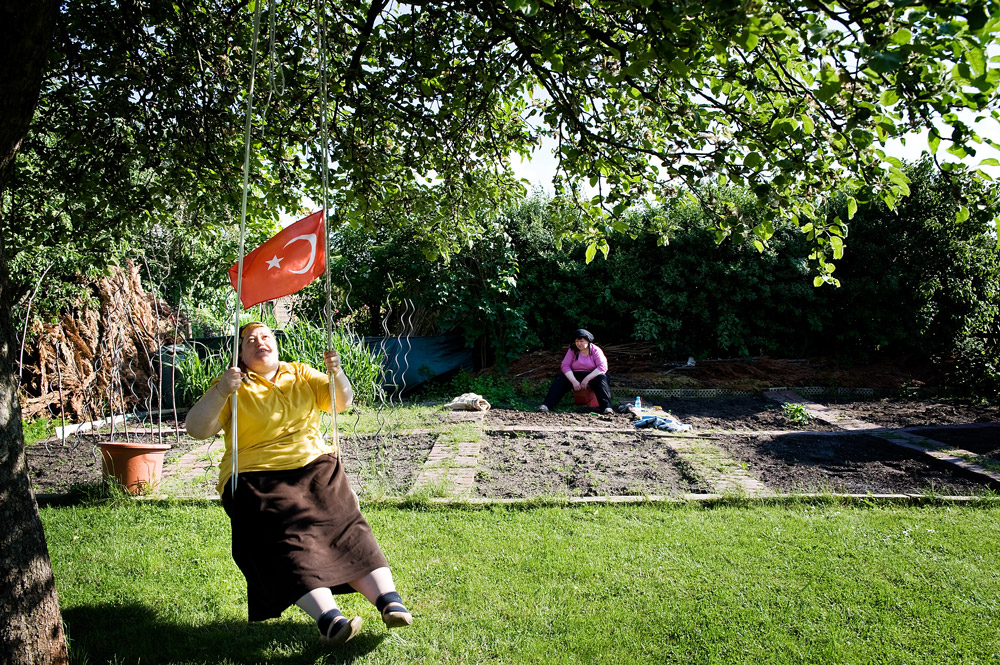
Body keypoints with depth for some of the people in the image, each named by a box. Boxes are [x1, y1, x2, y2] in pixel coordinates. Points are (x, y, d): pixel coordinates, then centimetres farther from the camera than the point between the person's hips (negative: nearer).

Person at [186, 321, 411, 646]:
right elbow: (196, 429, -2)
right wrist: (222, 392, -18)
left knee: (345, 525, -19)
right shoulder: (233, 385, 9)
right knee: (289, 537, -26)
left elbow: (343, 401, 11)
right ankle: (328, 618, -38)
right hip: (258, 477, -2)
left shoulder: (301, 374, 18)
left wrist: (335, 373, -10)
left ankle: (389, 600, -26)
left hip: (315, 466, 3)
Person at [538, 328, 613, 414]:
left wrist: (587, 379, -26)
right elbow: (565, 366, -7)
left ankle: (606, 407, -45)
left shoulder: (595, 350, -5)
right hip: (574, 376, 2)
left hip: (592, 376, -2)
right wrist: (574, 381, -23)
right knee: (560, 380, -24)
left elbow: (602, 367, -16)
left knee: (601, 378, -34)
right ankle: (547, 405, -36)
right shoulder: (572, 350, 1)